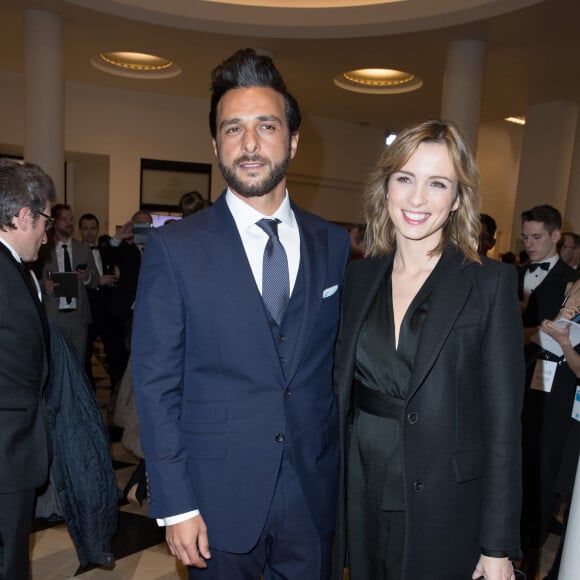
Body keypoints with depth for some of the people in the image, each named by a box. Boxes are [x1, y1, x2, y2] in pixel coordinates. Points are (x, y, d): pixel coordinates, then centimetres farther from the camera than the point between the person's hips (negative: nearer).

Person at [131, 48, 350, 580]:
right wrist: (175, 505, -9)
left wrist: (342, 463, 3)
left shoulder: (334, 245, -1)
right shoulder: (174, 248, -9)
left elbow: (338, 361, 5)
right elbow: (156, 382, -8)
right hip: (219, 496, -2)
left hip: (314, 493, 3)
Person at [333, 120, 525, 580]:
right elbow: (342, 386, 6)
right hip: (360, 498, 4)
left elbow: (503, 421, -11)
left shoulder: (491, 283, -12)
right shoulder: (359, 275, 0)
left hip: (444, 507, -3)